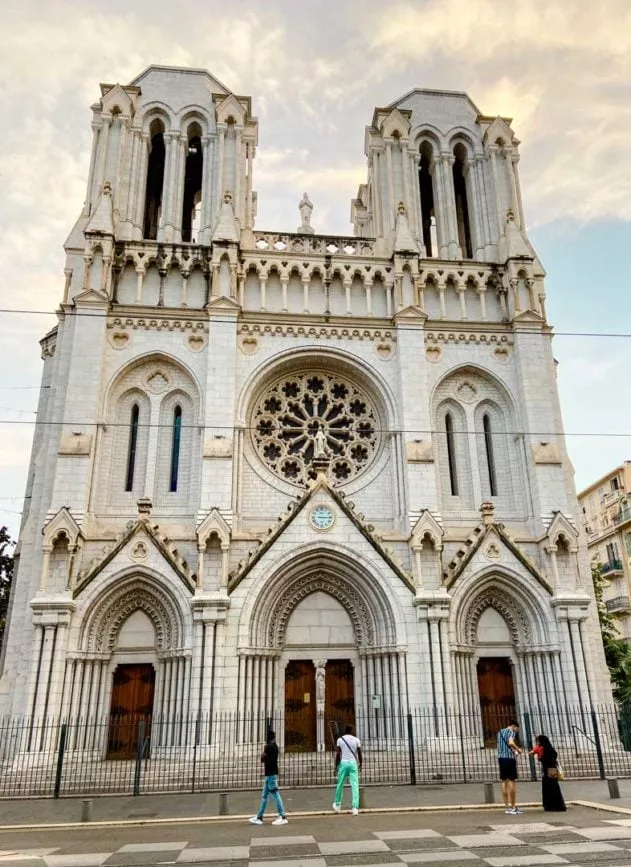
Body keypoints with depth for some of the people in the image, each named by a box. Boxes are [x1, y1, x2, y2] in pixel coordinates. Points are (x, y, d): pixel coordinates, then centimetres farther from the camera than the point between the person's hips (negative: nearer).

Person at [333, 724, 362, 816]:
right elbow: (359, 753, 4)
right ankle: (355, 807, -7)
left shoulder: (340, 739, 1)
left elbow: (338, 754, -3)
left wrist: (336, 765, 3)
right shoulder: (356, 740, 3)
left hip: (343, 763, 0)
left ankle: (337, 805, 27)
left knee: (340, 784, 13)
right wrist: (360, 763, 19)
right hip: (353, 763, 0)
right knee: (355, 785, 0)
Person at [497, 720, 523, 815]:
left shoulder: (499, 732, 20)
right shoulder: (511, 732, -4)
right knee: (511, 781, -2)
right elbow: (510, 743, -22)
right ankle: (513, 806, -1)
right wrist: (518, 749, -5)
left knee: (504, 781, 7)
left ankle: (507, 806, 7)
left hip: (500, 757, 7)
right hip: (509, 757, -7)